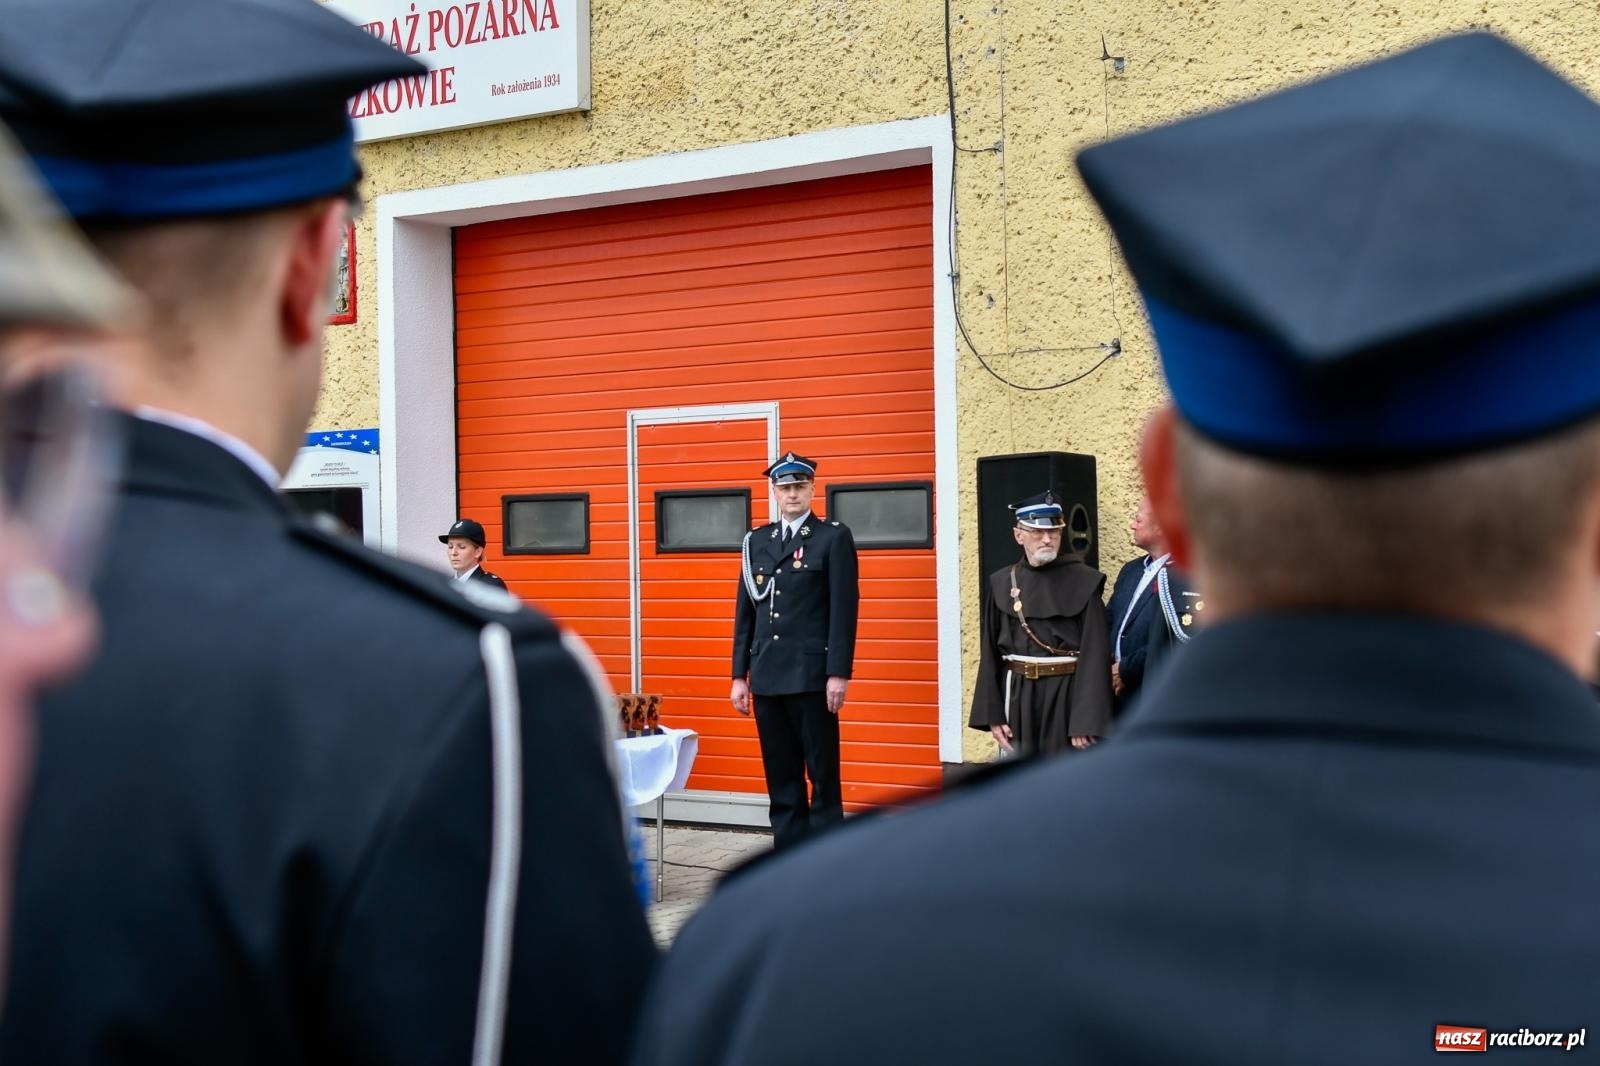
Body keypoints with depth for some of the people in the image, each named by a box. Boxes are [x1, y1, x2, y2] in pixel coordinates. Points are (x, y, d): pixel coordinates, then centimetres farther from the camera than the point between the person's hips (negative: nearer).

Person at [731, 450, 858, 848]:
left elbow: (844, 610, -6)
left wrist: (838, 674, -13)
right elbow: (745, 612, 14)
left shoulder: (834, 538, 0)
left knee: (823, 776, -1)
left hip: (813, 676, -5)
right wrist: (739, 675, 9)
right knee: (781, 780, 9)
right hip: (768, 677, 5)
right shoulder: (756, 541, 14)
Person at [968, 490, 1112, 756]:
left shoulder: (1084, 581, -4)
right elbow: (990, 653, 6)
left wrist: (1086, 721, -14)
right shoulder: (1000, 584, 5)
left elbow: (1095, 654, -8)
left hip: (1068, 700, -3)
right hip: (1017, 700, 3)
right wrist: (993, 715, 1)